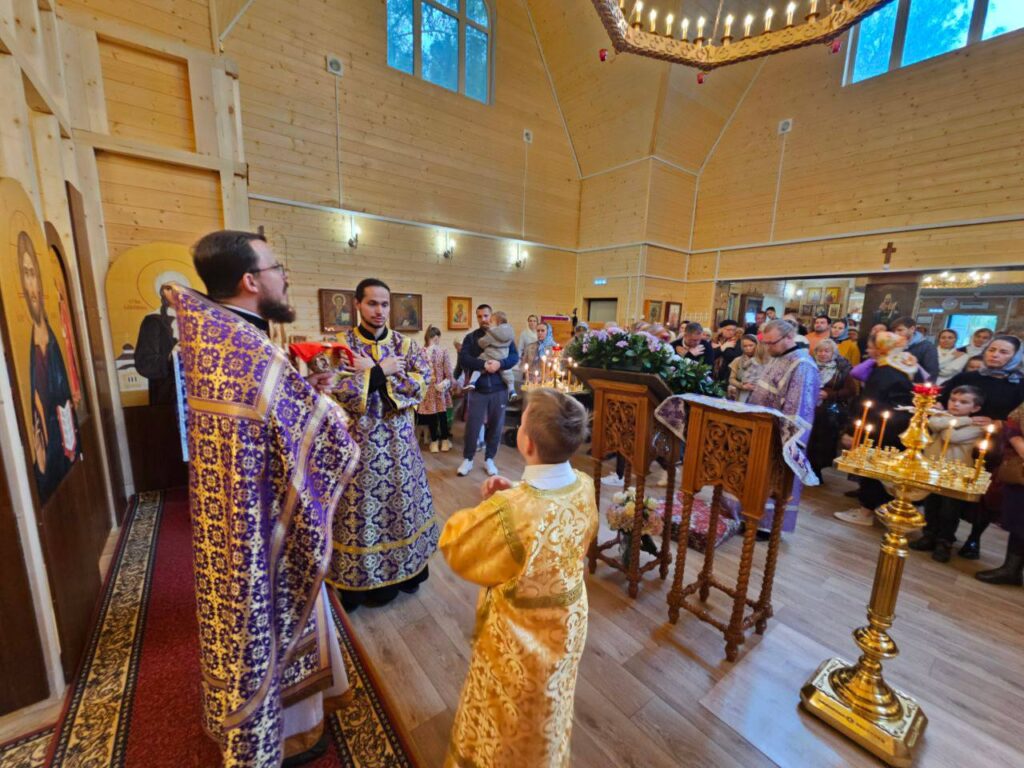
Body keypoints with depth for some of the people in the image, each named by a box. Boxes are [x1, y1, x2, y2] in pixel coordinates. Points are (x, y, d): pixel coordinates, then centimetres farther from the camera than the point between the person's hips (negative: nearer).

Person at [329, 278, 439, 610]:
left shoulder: (405, 344, 3)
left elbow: (424, 381, -11)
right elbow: (338, 390, -16)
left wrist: (373, 372, -16)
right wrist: (383, 370, -18)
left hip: (399, 441, 3)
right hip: (359, 441, -2)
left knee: (403, 502, 14)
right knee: (362, 506, 7)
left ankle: (406, 569, 35)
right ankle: (361, 578, 28)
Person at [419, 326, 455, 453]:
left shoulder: (421, 352, -8)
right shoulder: (443, 351, -10)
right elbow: (448, 373, -9)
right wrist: (449, 383, 6)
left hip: (427, 389, 0)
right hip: (441, 388, 0)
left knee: (431, 415, 11)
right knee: (442, 414, 15)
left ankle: (435, 440, 21)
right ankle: (444, 439, 25)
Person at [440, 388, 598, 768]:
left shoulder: (508, 511, -40)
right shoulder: (584, 487, -19)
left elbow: (454, 546, -21)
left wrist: (489, 504, -10)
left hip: (521, 635, -5)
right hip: (568, 622, 6)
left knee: (509, 723, 28)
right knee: (549, 710, 36)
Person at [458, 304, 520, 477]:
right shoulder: (471, 337, 4)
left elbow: (514, 357, -3)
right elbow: (463, 359, -10)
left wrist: (500, 363, -22)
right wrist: (483, 364, -23)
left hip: (499, 389, 1)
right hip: (478, 389, -1)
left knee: (495, 426, 9)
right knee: (472, 426, 3)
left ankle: (489, 459, 26)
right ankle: (467, 459, 21)